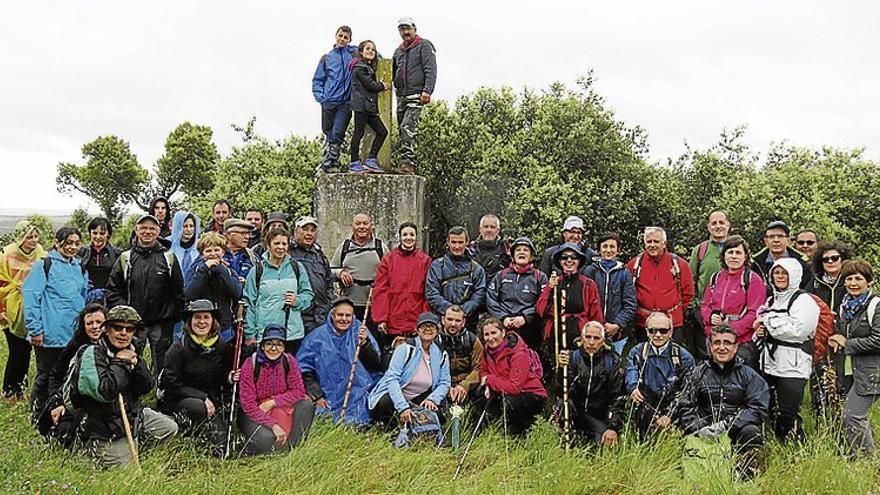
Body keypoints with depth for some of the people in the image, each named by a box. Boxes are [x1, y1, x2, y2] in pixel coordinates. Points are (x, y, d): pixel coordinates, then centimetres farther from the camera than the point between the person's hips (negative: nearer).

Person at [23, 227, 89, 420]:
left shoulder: (79, 268, 14)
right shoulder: (45, 265, -6)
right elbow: (31, 296, -11)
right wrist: (35, 330, -14)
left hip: (74, 334, 6)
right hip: (50, 334, -6)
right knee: (46, 375, 4)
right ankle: (38, 416, 19)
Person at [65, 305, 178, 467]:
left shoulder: (129, 351, 4)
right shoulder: (92, 354, -20)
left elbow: (146, 388, -1)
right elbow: (104, 393, -33)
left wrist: (136, 364, -18)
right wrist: (120, 363, -24)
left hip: (132, 415, 8)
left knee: (170, 428, 6)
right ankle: (86, 447, 17)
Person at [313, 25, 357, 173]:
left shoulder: (353, 53, 9)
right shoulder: (327, 57, 13)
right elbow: (317, 79, 12)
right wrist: (320, 97, -1)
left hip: (345, 102, -2)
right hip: (329, 102, 2)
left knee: (336, 135, -11)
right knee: (328, 134, 6)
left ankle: (326, 165, -6)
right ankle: (334, 163, 17)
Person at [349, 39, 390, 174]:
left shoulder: (368, 67, 24)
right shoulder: (360, 67, -6)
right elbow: (369, 85, -11)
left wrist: (380, 86, 3)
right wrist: (383, 86, 5)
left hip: (370, 106, 10)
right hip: (362, 104, -10)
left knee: (382, 132, 5)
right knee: (359, 133, -7)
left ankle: (370, 160, 7)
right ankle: (354, 164, -4)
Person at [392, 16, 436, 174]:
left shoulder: (424, 45, 2)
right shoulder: (399, 51, 22)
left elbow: (431, 70, -8)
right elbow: (393, 72, 33)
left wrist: (427, 90, -19)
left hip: (416, 95, -7)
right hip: (401, 96, 7)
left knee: (408, 127, -21)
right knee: (402, 129, 5)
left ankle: (408, 162, -25)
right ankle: (405, 164, 8)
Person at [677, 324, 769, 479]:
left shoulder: (749, 375, 9)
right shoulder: (698, 373, 11)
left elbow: (759, 408, -5)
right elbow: (685, 408, 3)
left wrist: (727, 424, -18)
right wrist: (700, 428, -19)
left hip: (735, 432, 0)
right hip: (705, 436, 0)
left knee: (751, 431, -32)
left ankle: (746, 477, -10)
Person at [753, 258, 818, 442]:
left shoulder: (804, 300, -5)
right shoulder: (771, 300, 17)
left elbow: (796, 331, -18)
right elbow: (762, 325, 28)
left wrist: (768, 322, -10)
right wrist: (760, 332, 5)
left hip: (792, 367, -7)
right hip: (769, 364, 7)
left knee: (787, 415, -9)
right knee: (772, 412, 8)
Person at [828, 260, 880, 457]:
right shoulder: (845, 306, 13)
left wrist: (847, 344, -11)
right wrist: (836, 340, 3)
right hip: (851, 370, 8)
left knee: (852, 416, -10)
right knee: (859, 418, 13)